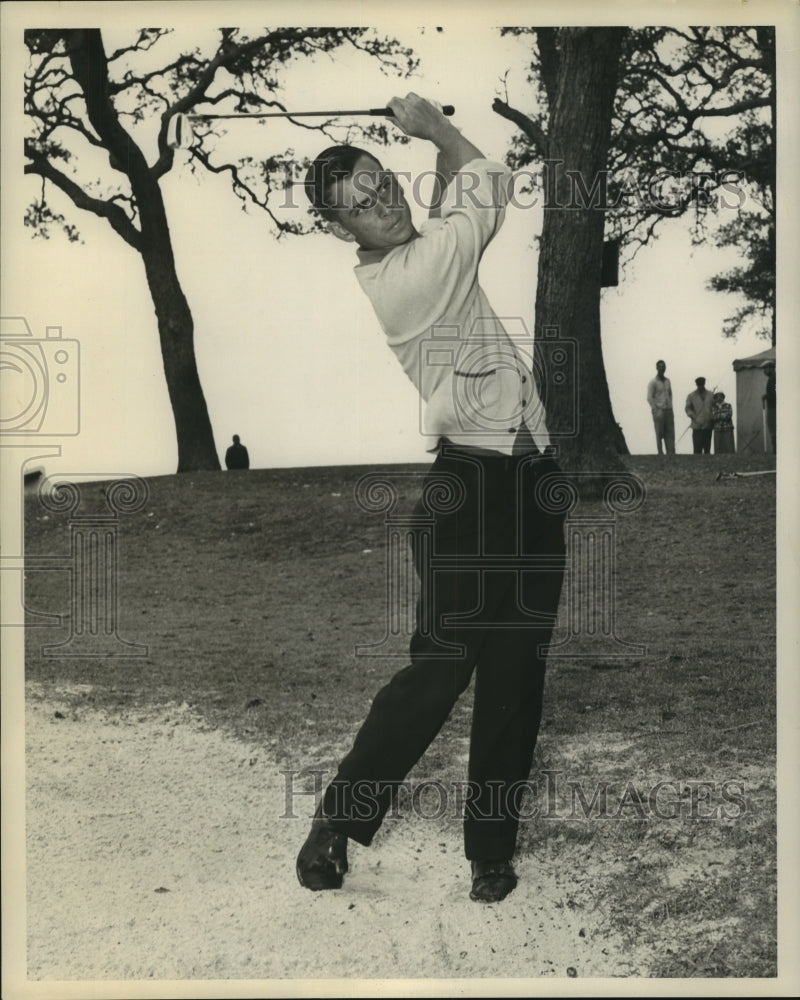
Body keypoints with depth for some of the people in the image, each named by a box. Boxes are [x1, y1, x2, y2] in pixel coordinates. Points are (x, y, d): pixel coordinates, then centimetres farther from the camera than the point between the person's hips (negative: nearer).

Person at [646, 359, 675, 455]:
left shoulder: (667, 381, 15)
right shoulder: (653, 382, -4)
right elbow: (649, 398, -9)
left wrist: (670, 407, 13)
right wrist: (656, 410, -15)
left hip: (668, 411, 5)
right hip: (658, 411, -5)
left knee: (670, 434, 0)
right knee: (659, 434, -3)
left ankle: (671, 453, -1)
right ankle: (660, 453, 1)